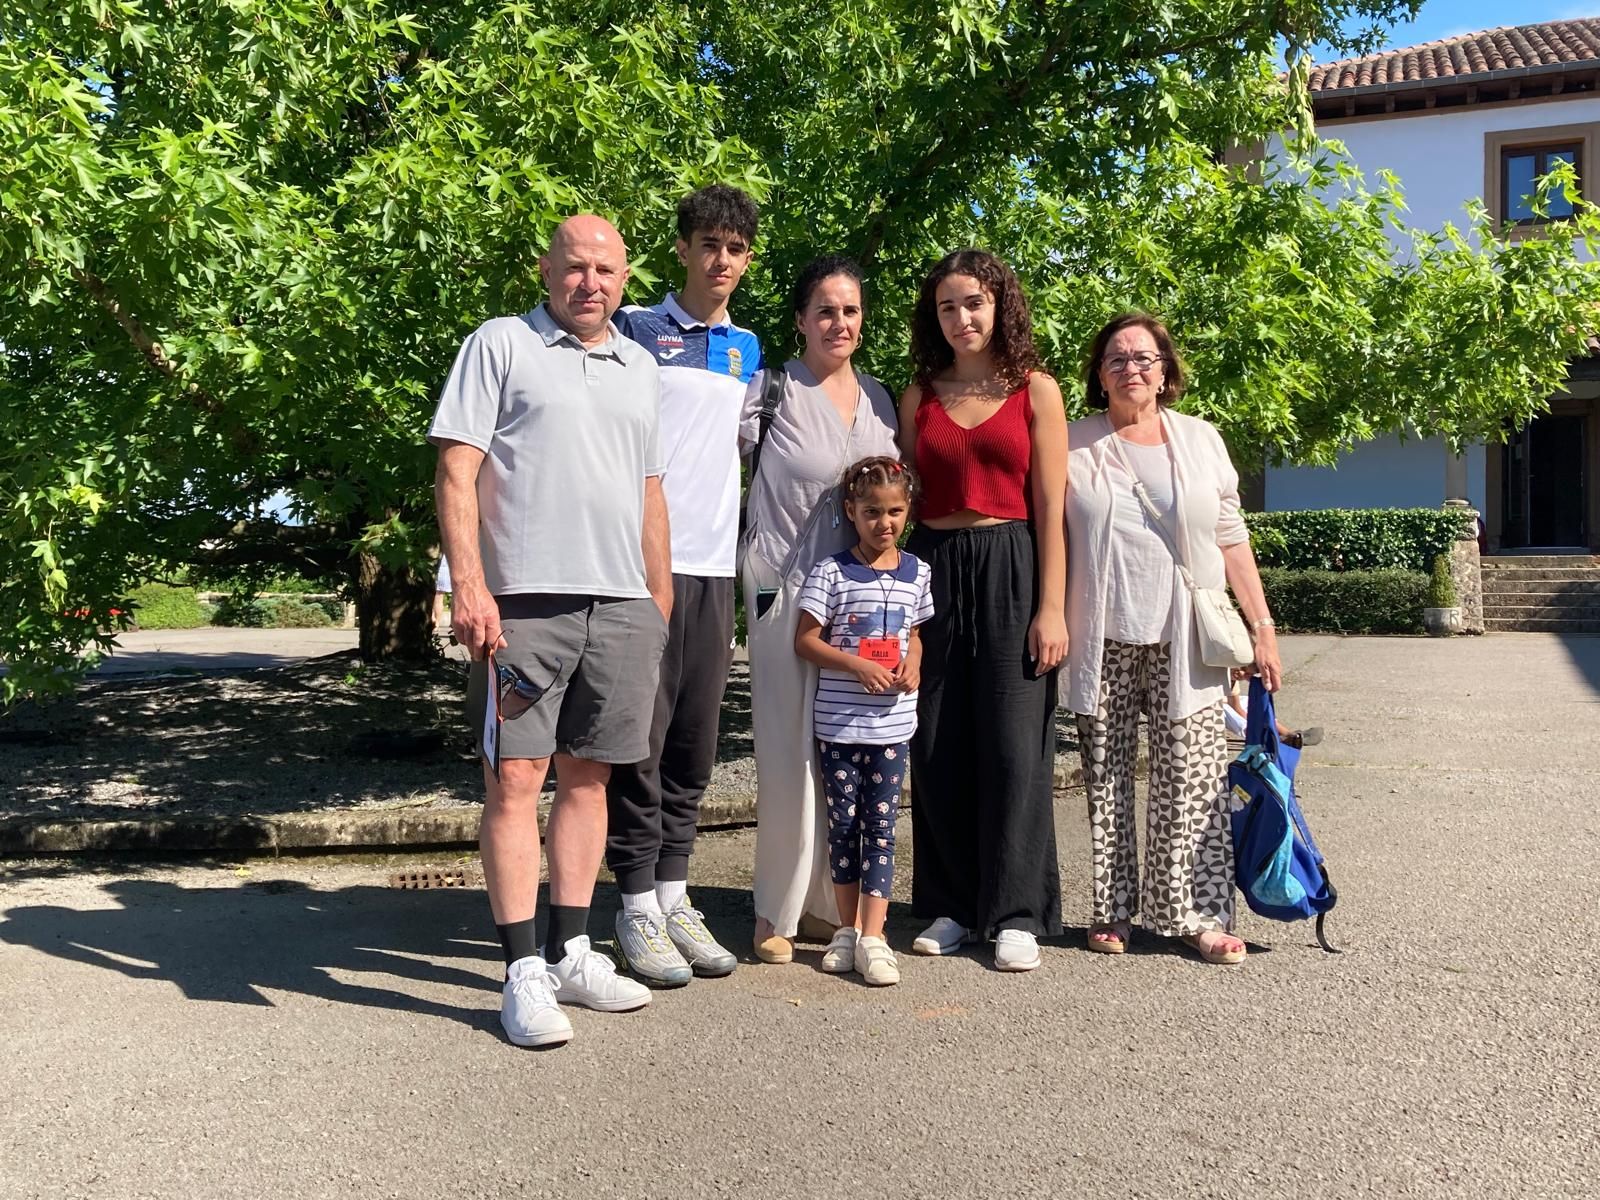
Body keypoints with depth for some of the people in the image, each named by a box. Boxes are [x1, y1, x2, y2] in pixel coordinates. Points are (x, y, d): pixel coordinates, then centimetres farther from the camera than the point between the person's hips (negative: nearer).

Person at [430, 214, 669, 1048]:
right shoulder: (500, 345, 4)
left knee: (587, 775, 10)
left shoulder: (640, 368, 21)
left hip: (621, 604, 5)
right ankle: (523, 972, 3)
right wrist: (469, 585, -14)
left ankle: (572, 954, 19)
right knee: (514, 778, -5)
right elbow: (457, 470, -4)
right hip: (525, 600, -5)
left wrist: (661, 599, 17)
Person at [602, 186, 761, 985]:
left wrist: (749, 545, 13)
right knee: (643, 736, -3)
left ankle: (674, 897, 18)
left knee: (694, 741, 8)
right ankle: (637, 908, 6)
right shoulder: (638, 332, 2)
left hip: (715, 565, 5)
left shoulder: (749, 349, 17)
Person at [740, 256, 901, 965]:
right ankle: (777, 912, 10)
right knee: (790, 752, -3)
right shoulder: (770, 388, -4)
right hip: (786, 587, -5)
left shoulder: (878, 398, 13)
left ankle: (834, 900, 22)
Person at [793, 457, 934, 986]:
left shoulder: (915, 572, 7)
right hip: (839, 720, -2)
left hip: (893, 722, 2)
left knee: (881, 825, 3)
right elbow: (805, 640, -6)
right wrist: (857, 666, -18)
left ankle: (872, 937, 6)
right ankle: (848, 929, 22)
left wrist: (912, 666, -4)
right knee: (844, 823, 7)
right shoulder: (832, 572, -5)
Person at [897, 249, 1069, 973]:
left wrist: (1051, 606, -8)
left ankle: (1015, 913, 8)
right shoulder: (919, 395, 12)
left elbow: (1050, 506, -1)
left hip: (1011, 572, -2)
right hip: (933, 569, 3)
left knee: (1013, 742, -3)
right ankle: (951, 906, 16)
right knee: (938, 744, 4)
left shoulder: (1036, 390, 4)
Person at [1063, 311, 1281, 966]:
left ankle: (1196, 914, 9)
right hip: (1102, 642, -1)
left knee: (1192, 782, -1)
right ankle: (1112, 910, 16)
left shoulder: (1200, 440, 10)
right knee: (1105, 780, 4)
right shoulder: (1072, 446, 5)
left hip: (1183, 641, 1)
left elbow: (1231, 540, 10)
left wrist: (1262, 625, 6)